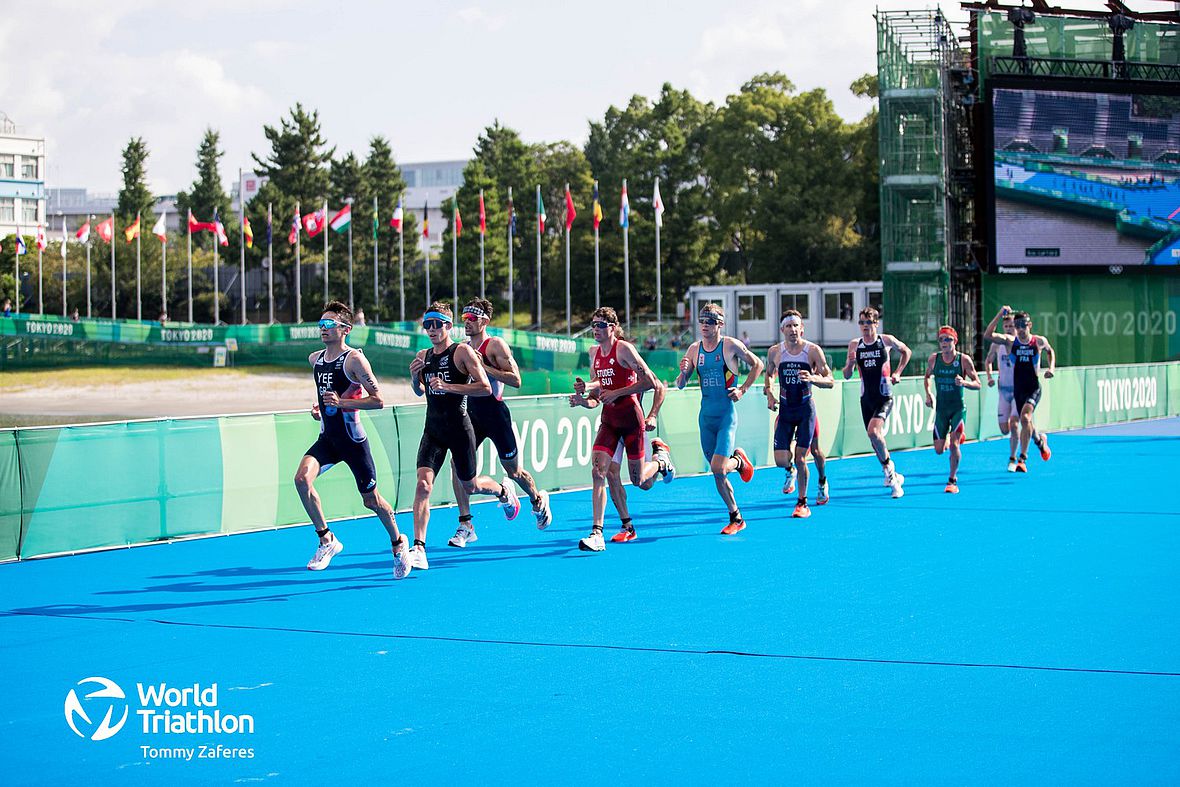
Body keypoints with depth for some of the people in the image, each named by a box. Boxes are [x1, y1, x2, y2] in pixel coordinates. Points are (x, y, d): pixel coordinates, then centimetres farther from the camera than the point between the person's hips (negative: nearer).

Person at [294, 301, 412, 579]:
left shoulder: (354, 359, -14)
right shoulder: (315, 359, 7)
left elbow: (378, 400, -16)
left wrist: (342, 402, -26)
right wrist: (319, 407, 8)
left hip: (353, 440, -5)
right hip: (327, 438, 5)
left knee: (371, 500, 6)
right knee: (302, 477, -21)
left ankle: (398, 543, 32)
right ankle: (327, 540, -9)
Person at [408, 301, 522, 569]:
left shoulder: (462, 351, -9)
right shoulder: (423, 356, 9)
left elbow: (485, 388, -16)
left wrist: (448, 386, -22)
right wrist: (414, 377, 0)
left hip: (458, 428, -4)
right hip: (433, 429, 4)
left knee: (469, 486, 12)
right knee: (423, 484, -14)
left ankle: (503, 490, 47)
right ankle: (418, 549, -17)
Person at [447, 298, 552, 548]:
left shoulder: (496, 345, -10)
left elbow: (515, 380, -17)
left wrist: (484, 367, -23)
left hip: (494, 412, -5)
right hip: (471, 412, 5)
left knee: (514, 471, 9)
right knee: (458, 463, -12)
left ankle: (538, 500, 40)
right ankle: (466, 525, -7)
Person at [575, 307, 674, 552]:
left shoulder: (624, 349, -13)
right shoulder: (594, 352, 8)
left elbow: (650, 382, -16)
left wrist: (616, 393, -18)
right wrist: (586, 388, -3)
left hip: (631, 417, -5)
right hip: (609, 419, 6)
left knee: (640, 481, 5)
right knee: (598, 472, -13)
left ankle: (661, 457, 40)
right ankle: (597, 533, -15)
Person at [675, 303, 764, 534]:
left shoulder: (731, 345, -7)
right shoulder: (694, 349, 6)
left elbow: (757, 364, 6)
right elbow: (680, 385, 9)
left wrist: (743, 390, -3)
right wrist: (683, 372, -13)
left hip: (727, 415, -5)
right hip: (706, 417, 5)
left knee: (718, 467, -18)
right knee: (717, 474, 7)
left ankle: (739, 461, 16)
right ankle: (736, 518, 22)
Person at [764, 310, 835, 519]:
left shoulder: (813, 350, -9)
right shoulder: (775, 352, -1)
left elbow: (830, 381, -8)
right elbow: (768, 374, 18)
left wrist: (812, 378, -27)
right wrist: (768, 393, 0)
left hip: (806, 409, -2)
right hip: (784, 409, 2)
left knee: (800, 456, -8)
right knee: (781, 460, -6)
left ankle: (802, 503, 8)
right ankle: (791, 471, 33)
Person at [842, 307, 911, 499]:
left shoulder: (887, 340, -4)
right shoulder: (854, 345, 3)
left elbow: (906, 351, 15)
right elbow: (846, 375, 7)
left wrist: (898, 372, 4)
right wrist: (850, 364, -14)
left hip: (885, 398, -4)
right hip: (866, 398, 4)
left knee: (873, 431, -26)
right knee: (875, 439, 11)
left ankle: (888, 467, -5)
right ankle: (893, 477, 30)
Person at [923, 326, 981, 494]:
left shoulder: (964, 360, -9)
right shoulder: (934, 358, -1)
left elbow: (977, 384, -7)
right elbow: (927, 376, 17)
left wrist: (964, 382, -27)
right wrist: (928, 394, 1)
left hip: (958, 408, -3)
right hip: (941, 408, 3)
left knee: (954, 444, -16)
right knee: (939, 449, 5)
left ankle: (953, 481, -1)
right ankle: (953, 436, 41)